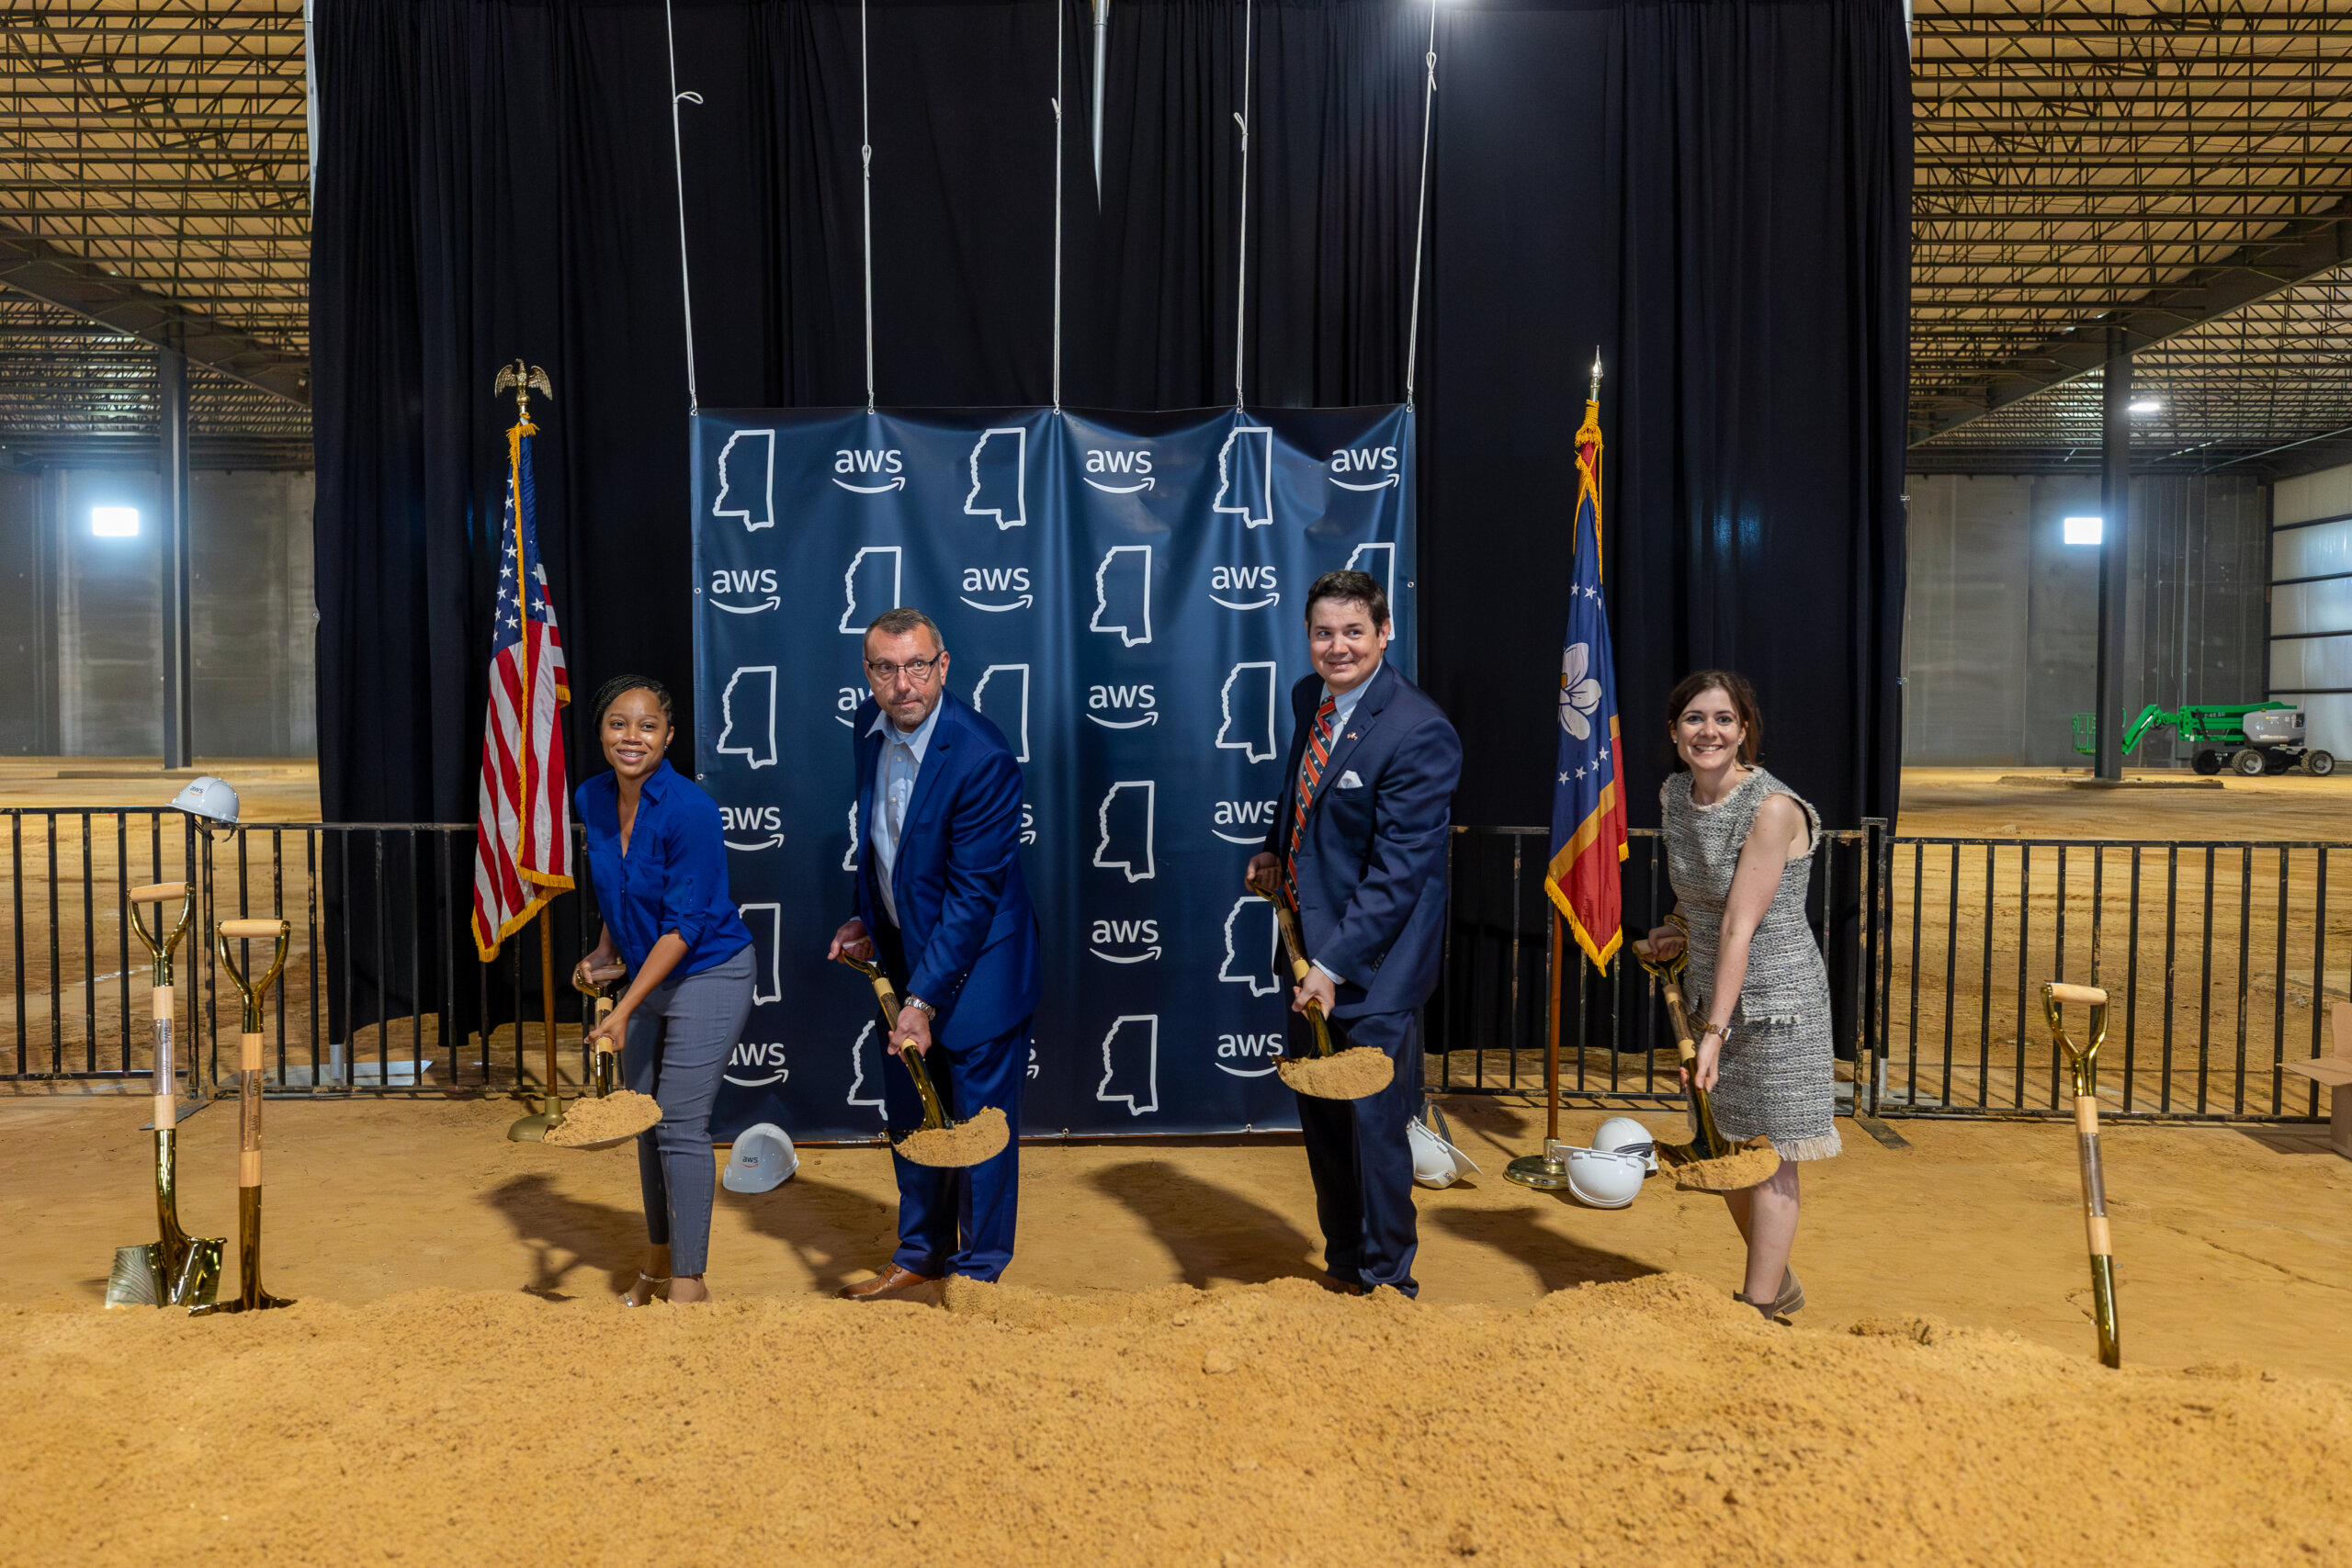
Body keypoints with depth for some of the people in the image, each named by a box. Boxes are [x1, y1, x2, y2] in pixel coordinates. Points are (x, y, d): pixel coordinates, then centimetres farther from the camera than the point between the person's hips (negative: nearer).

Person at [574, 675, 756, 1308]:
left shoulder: (690, 810, -25)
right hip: (647, 973, 7)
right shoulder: (592, 798, -2)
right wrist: (605, 952, 3)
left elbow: (683, 926, -23)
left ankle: (689, 1283, 5)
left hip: (708, 974, -7)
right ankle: (657, 1261, 33)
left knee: (680, 1124, -8)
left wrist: (623, 1011, -24)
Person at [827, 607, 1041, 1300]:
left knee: (979, 1121, 6)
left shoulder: (981, 758, -27)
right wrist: (866, 918, 10)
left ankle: (978, 1270, 26)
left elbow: (972, 893, -25)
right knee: (910, 1114, 20)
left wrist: (923, 1000, -26)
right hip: (905, 954, 8)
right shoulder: (868, 726, -3)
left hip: (975, 964, -7)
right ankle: (920, 1255, 39)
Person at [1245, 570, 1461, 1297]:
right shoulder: (1308, 697, 5)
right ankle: (1343, 1264, 38)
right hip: (1310, 946, 8)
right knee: (1320, 1117, 19)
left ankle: (1386, 1283, 22)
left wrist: (1335, 964, -25)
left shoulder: (1419, 732, -20)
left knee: (1373, 1124, 2)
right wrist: (1275, 851, 5)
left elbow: (1398, 872, -23)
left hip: (1372, 963, -8)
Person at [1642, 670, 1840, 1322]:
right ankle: (1778, 1282, 36)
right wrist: (1676, 931, 4)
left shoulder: (1773, 809, -21)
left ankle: (1758, 1308, 12)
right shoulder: (1674, 795, 1)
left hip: (1775, 999, -7)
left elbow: (1740, 927, -24)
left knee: (1768, 1156, 1)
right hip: (1709, 990, 8)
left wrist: (1715, 1031, -25)